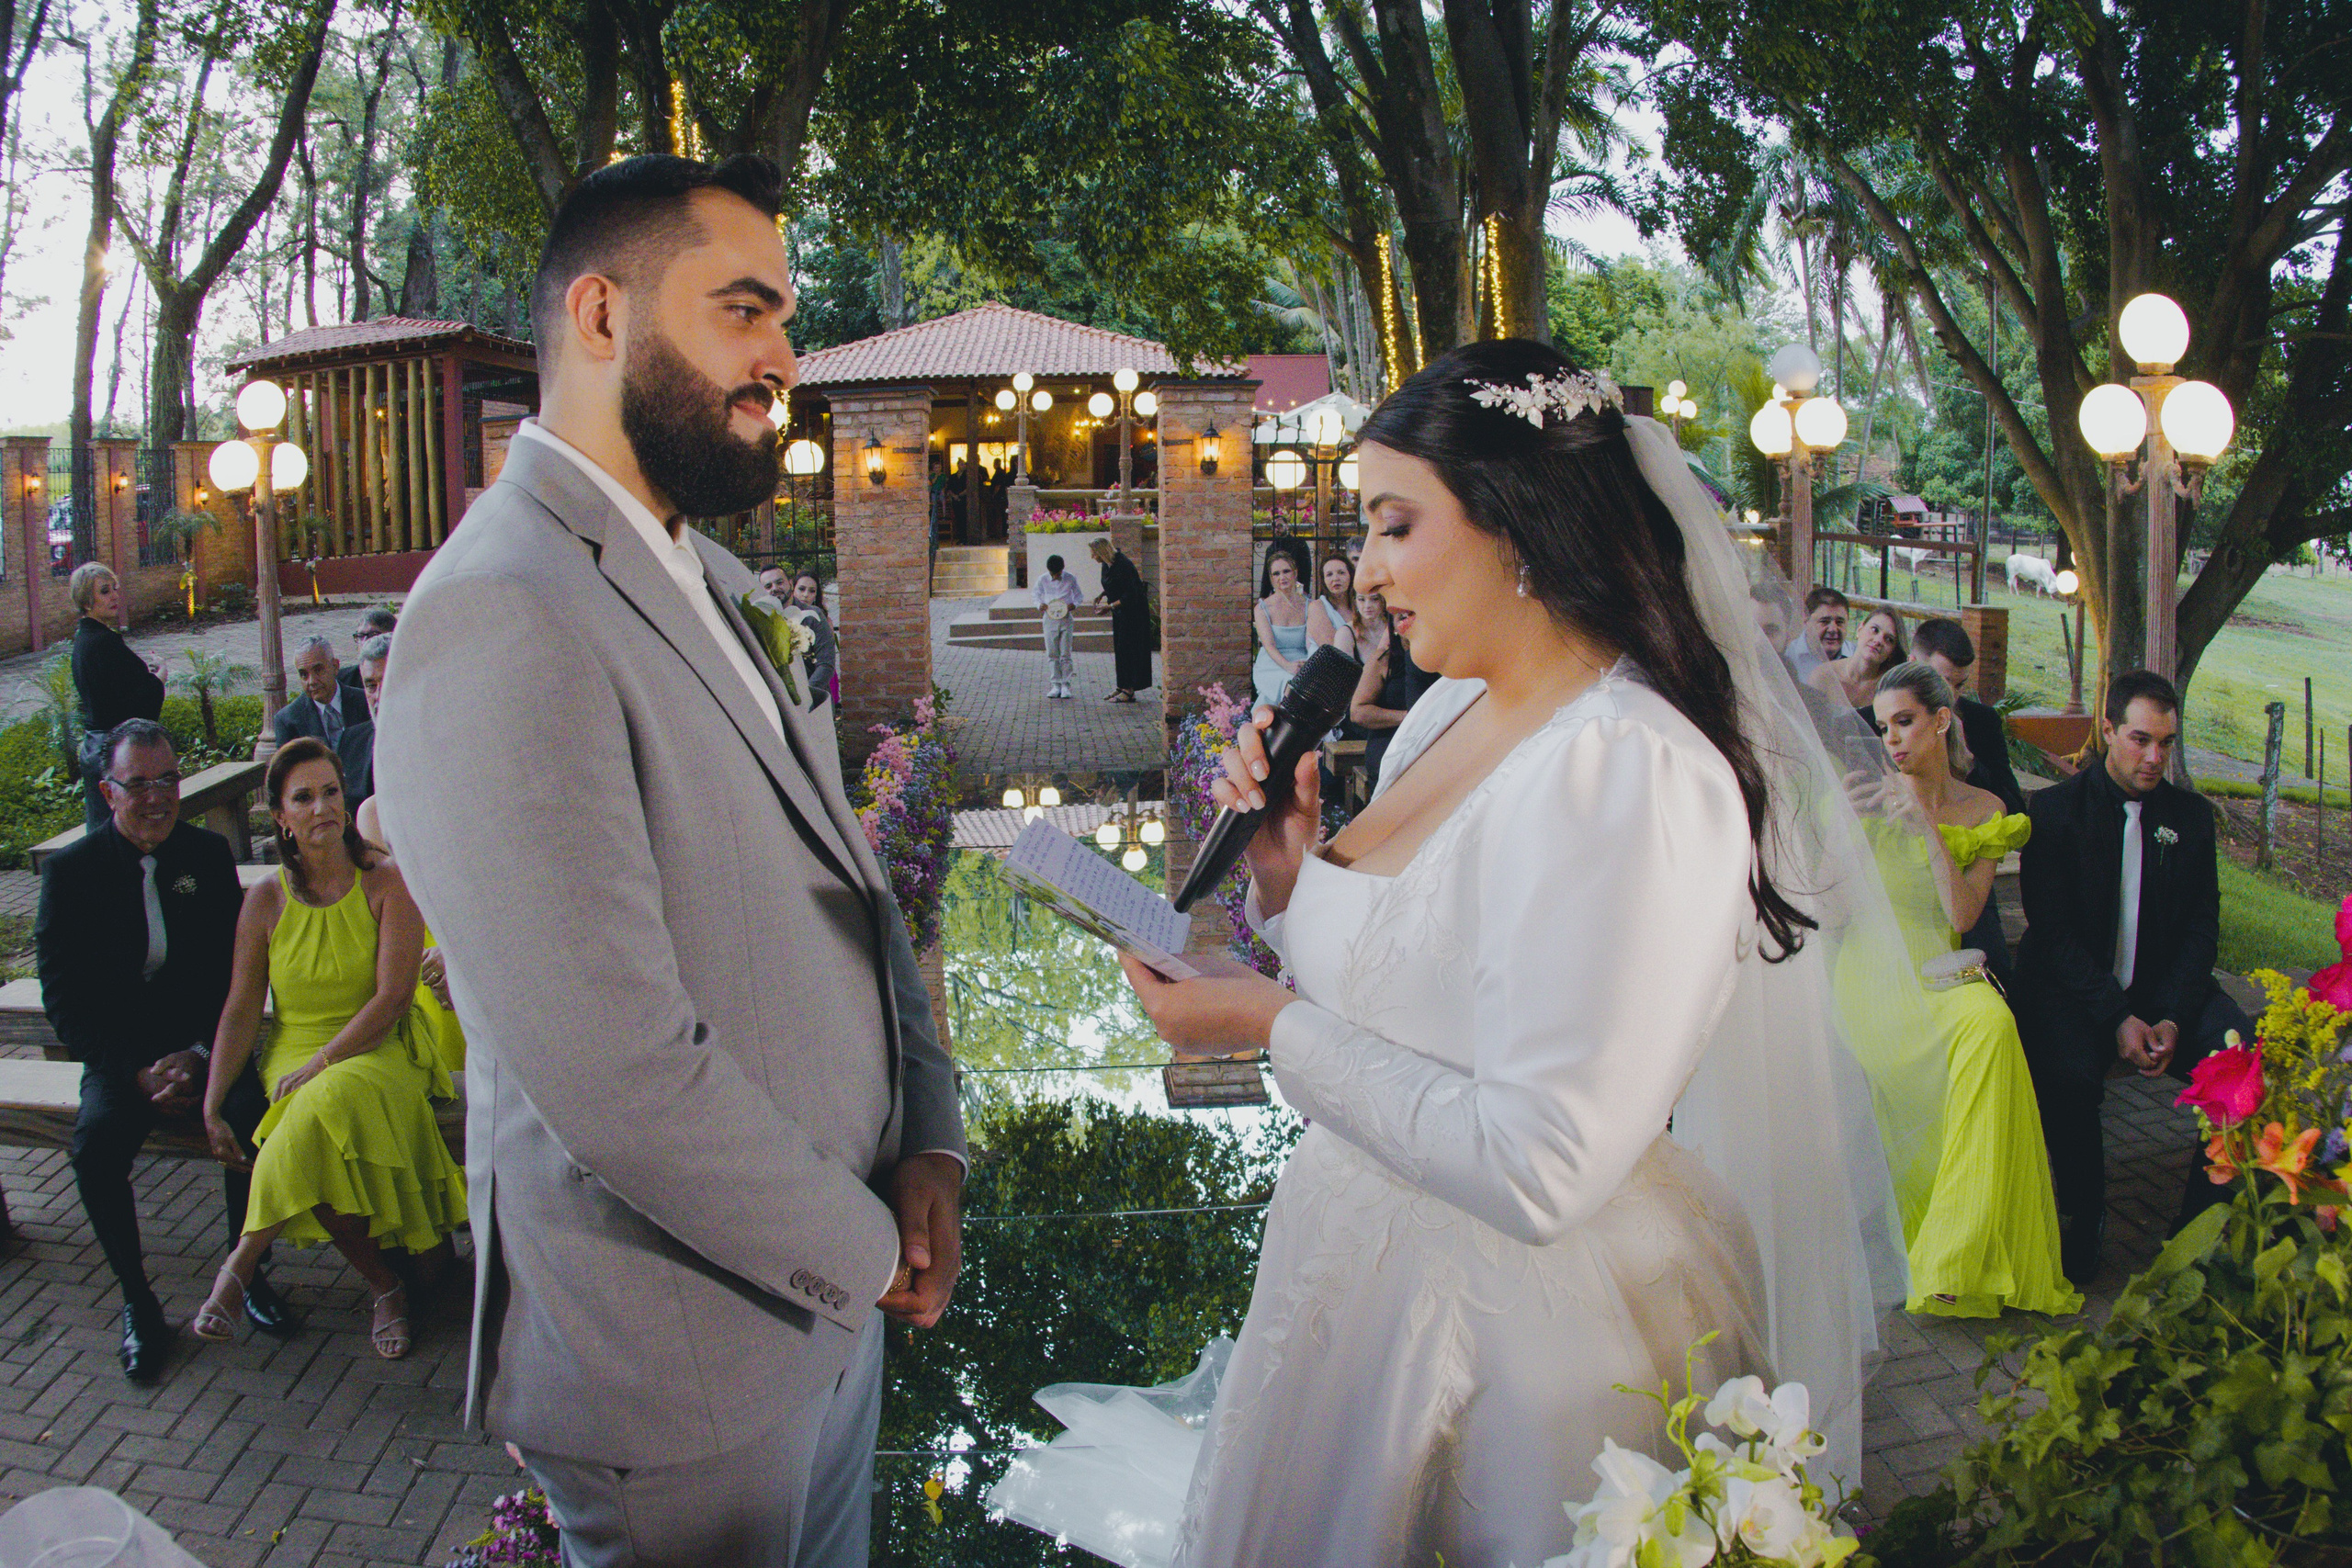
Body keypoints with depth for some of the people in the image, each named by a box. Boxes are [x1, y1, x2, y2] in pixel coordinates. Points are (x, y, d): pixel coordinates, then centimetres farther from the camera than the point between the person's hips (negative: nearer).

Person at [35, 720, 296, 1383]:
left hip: (202, 1044, 1)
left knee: (252, 1115, -28)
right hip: (119, 1053, -1)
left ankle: (246, 1272, -7)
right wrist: (135, 1072, -15)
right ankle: (136, 1301, -10)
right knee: (95, 1145, -28)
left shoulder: (209, 854, 3)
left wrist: (197, 1055, -10)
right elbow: (63, 997, -4)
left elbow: (237, 972, 5)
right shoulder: (71, 870, -2)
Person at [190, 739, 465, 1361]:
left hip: (377, 1053, -2)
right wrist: (212, 1107, -7)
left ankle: (243, 1262, -18)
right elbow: (240, 1009, 2)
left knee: (330, 1107, -36)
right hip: (292, 1055, 2)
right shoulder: (266, 901, 3)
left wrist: (321, 1065, -18)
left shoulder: (386, 882, -4)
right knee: (317, 1144, -30)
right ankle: (384, 1285, -11)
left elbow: (392, 997, -10)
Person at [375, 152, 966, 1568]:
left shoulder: (706, 581, 8)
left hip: (834, 1284, 9)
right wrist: (864, 1247, -15)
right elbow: (621, 1078, -29)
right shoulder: (505, 616, -25)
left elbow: (842, 875, 10)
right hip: (690, 1353, -8)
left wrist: (926, 1137, -3)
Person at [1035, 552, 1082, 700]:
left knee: (1065, 654, -1)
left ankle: (1066, 685, 4)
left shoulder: (1070, 578, -3)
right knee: (1052, 654, 2)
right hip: (1049, 620, 1)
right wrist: (1039, 605, -9)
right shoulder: (1042, 580, -2)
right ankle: (1055, 684, 9)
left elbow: (1078, 595, 8)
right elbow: (1036, 594, 12)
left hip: (1066, 619, -1)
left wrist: (1074, 604, -13)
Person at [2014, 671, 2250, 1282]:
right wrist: (2116, 1018, -20)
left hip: (2165, 990, 4)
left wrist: (2173, 1017, -12)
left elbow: (2202, 927, 5)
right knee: (2068, 1077, -33)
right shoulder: (2054, 809, -3)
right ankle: (2084, 1219, -7)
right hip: (2071, 991, -3)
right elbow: (2052, 930, -9)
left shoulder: (2192, 816, 8)